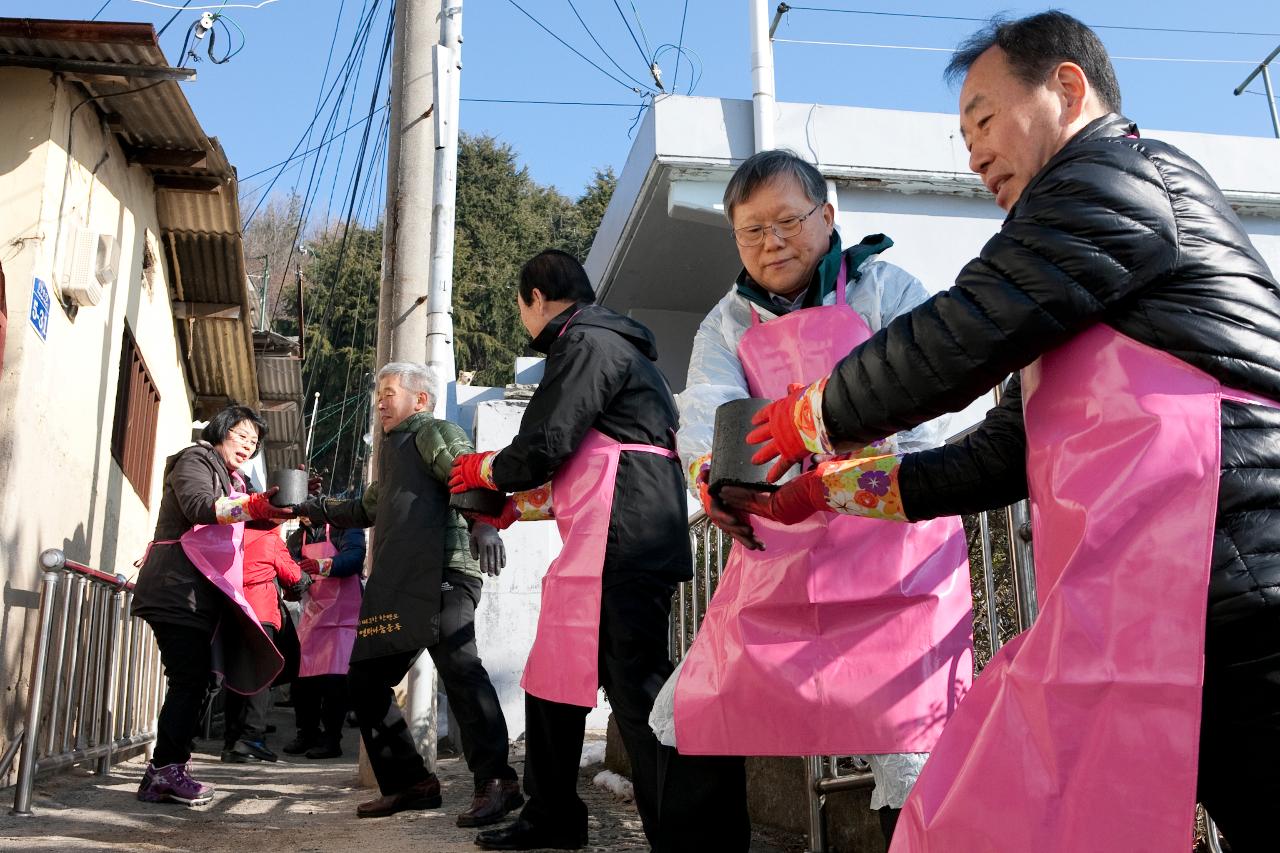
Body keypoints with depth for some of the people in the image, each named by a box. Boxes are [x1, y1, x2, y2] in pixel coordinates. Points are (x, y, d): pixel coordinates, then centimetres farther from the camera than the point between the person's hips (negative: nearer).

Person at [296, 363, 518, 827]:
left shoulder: (436, 432, 5)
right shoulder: (393, 450, 31)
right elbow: (370, 508, 47)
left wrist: (482, 523, -34)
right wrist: (323, 510, 37)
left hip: (441, 574, -10)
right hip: (396, 587, 10)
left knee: (457, 665, -24)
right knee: (364, 679, 8)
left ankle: (496, 782, -24)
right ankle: (411, 782, 14)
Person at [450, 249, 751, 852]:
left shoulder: (586, 342, -6)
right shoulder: (608, 344, 27)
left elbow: (543, 447, -13)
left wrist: (485, 470, 8)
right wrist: (515, 507, 32)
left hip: (623, 542, -11)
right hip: (603, 541, 11)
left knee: (637, 687, -13)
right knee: (554, 675, 17)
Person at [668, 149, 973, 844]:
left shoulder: (887, 291, 4)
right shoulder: (727, 325, 13)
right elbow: (706, 407, -8)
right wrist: (710, 474, -31)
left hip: (892, 559, -4)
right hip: (772, 560, 4)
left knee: (910, 760, -10)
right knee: (689, 724, 9)